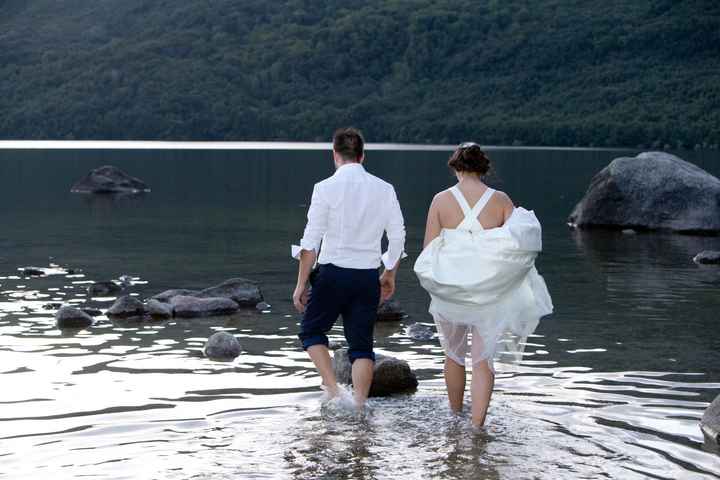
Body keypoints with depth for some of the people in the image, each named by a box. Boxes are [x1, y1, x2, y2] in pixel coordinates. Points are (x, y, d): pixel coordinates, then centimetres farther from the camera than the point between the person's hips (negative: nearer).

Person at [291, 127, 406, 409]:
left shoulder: (326, 188, -8)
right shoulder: (384, 189, 2)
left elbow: (311, 242, -9)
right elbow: (397, 238, 6)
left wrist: (301, 284, -2)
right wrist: (390, 275, 21)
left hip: (333, 272, -3)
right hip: (368, 277, 3)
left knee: (312, 331, 17)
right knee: (362, 344, 11)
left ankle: (333, 389, 2)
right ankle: (359, 406, 5)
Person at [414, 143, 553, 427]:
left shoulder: (441, 200, -4)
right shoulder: (501, 200, -3)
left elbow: (428, 250, -5)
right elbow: (520, 244, -8)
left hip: (450, 289, 1)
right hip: (491, 290, -1)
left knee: (454, 355, 20)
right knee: (483, 360, 3)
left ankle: (456, 417, 35)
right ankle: (477, 426, -8)